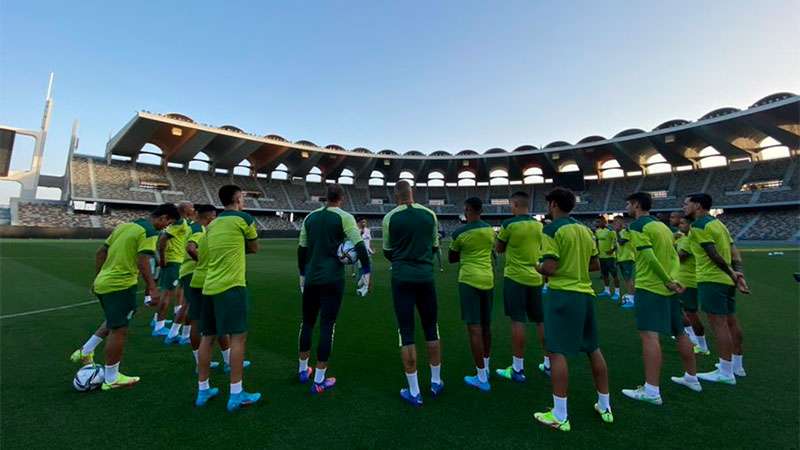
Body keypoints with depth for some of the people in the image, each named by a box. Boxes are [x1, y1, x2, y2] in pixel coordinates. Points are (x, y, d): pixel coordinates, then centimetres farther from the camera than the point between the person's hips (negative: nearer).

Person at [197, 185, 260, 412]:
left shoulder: (212, 224, 15)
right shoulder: (243, 218, -4)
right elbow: (254, 248, 7)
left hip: (210, 286, 7)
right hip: (231, 286, -7)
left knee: (207, 337, 14)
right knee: (238, 336, -2)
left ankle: (202, 390, 25)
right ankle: (236, 394, 2)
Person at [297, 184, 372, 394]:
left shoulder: (310, 217, 8)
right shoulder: (344, 217, -7)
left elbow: (301, 248, 12)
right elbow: (359, 245, -14)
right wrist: (366, 271, -5)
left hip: (311, 278, 5)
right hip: (333, 279, -5)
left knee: (307, 322, 18)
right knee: (327, 326, 2)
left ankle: (303, 369, 33)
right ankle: (319, 380, 9)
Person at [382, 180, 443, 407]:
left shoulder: (390, 218, -5)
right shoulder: (430, 214, 1)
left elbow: (387, 252, 5)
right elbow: (434, 247, 10)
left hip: (402, 278, -2)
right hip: (426, 277, 3)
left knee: (407, 334, 6)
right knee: (431, 330, 17)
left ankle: (414, 392, 14)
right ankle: (436, 382, 31)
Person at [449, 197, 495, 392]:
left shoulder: (459, 232, -10)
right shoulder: (491, 230, 4)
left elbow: (451, 259, 3)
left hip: (469, 280, -6)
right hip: (488, 279, 6)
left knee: (474, 328, -1)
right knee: (486, 326, 18)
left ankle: (482, 378, 5)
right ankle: (486, 368, 33)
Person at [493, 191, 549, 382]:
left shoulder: (509, 224, -11)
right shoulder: (539, 225, 6)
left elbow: (499, 249, 1)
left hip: (515, 277, -5)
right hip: (535, 278, 6)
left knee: (518, 321, -1)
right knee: (541, 320, 14)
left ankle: (517, 369, 6)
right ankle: (549, 364, 27)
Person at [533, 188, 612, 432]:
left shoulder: (552, 229, -12)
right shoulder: (585, 229, 11)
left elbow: (550, 268, -18)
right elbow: (595, 265, 15)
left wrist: (537, 267, 1)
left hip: (562, 295, -8)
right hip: (586, 293, 8)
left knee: (557, 352, -1)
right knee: (593, 349, 18)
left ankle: (559, 416, 6)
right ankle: (605, 407, 32)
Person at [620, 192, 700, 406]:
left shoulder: (638, 225, -10)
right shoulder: (662, 225, 16)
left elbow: (649, 256, -20)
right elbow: (674, 256, 12)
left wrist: (669, 281, -14)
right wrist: (673, 280, 1)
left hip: (649, 287, -9)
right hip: (668, 289, 9)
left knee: (649, 335, -10)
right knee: (679, 333, 20)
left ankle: (651, 391, -10)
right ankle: (691, 378, 36)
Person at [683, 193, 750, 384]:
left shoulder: (698, 225, -13)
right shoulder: (717, 222, 16)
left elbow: (714, 255, -18)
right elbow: (734, 252, 12)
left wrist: (732, 275, -10)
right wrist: (738, 274, 5)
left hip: (712, 279, -10)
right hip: (727, 280, 10)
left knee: (718, 324, -5)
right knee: (730, 322, 17)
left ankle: (725, 373, 1)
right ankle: (737, 365, 29)